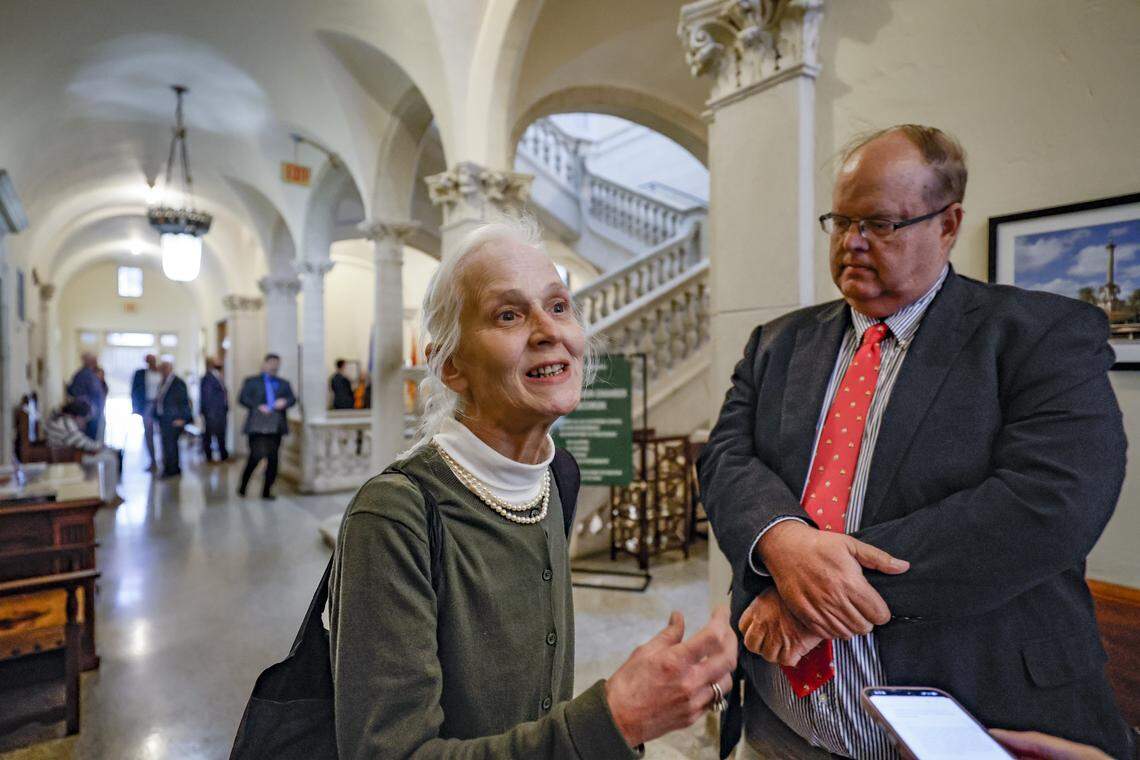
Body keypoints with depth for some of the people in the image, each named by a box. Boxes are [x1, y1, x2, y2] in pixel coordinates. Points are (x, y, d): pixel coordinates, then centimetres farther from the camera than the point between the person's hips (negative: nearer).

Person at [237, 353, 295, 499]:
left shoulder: (284, 384, 21)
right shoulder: (251, 381, 11)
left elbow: (293, 399, 11)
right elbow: (242, 398, 0)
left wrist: (285, 402, -11)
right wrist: (258, 407, -13)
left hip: (276, 426, 3)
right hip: (257, 425, -3)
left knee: (273, 459, 1)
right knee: (256, 456, -11)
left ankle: (266, 491, 10)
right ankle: (242, 487, 9)